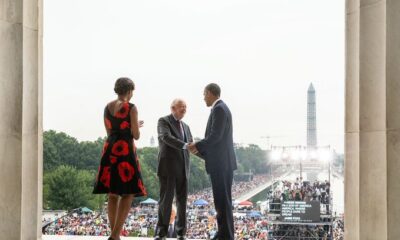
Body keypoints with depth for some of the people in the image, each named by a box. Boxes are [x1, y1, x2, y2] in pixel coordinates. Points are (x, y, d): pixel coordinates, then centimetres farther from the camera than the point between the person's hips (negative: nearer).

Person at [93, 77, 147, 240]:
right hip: (125, 151, -6)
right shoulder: (131, 108, -8)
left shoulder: (107, 108, 10)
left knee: (113, 194, 11)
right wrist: (137, 127, 15)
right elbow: (136, 136, -7)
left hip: (110, 150, 6)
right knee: (128, 194, -2)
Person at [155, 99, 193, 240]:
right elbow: (166, 137, -19)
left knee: (182, 200, 6)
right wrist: (185, 145, -28)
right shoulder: (163, 121, -2)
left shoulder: (185, 126, 21)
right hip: (168, 166, -6)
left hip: (182, 168, 6)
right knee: (166, 199, -5)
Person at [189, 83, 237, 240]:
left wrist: (197, 146, -8)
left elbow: (215, 136, -20)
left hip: (221, 163, -10)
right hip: (222, 163, 10)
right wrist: (201, 150, 15)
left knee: (222, 201, -8)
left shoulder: (219, 109, -13)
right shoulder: (221, 108, 19)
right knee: (222, 200, 11)